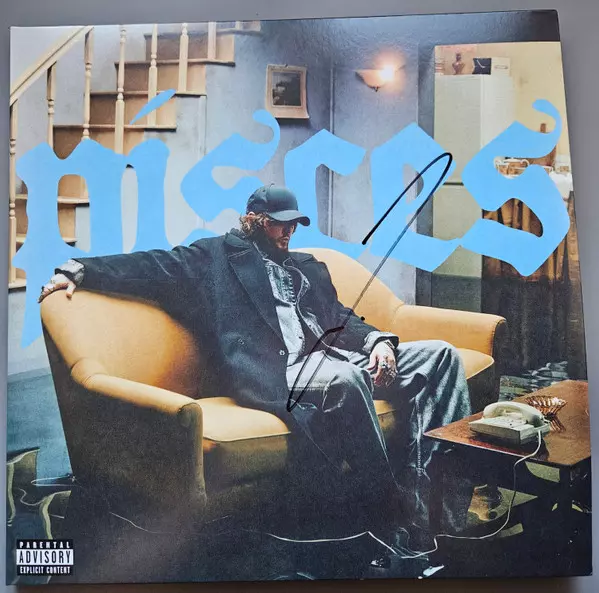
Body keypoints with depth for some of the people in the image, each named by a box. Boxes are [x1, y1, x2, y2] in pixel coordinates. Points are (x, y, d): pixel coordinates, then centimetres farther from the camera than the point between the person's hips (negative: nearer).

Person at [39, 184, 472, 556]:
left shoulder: (307, 268, 31)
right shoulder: (217, 255, 15)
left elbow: (342, 321, 24)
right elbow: (155, 266, 4)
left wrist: (378, 340, 2)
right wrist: (80, 269, -9)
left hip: (327, 357, 7)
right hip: (266, 370, -6)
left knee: (439, 355, -7)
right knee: (345, 380, -38)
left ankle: (438, 495, -19)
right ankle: (395, 515, -25)